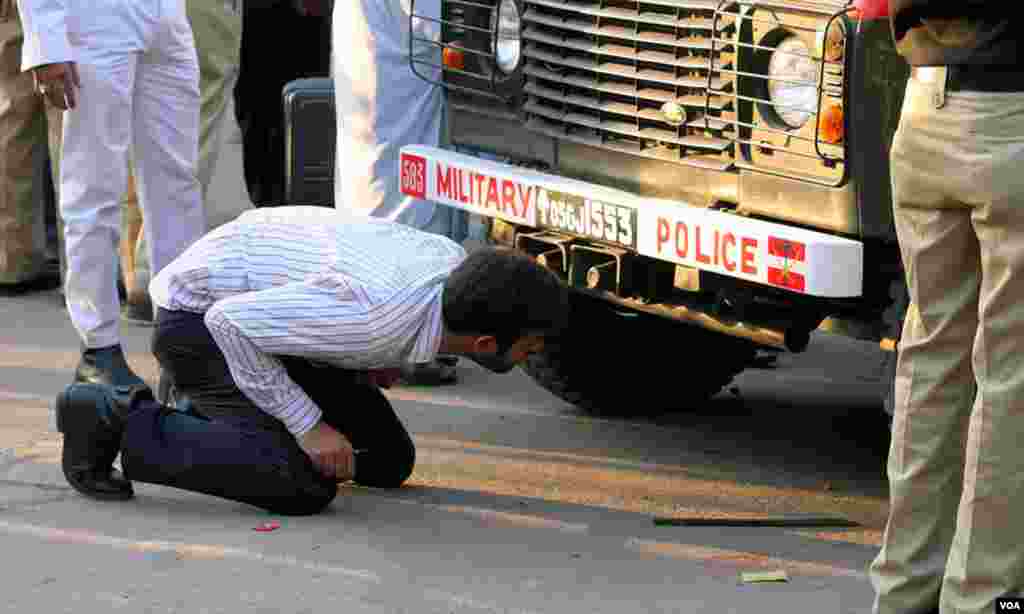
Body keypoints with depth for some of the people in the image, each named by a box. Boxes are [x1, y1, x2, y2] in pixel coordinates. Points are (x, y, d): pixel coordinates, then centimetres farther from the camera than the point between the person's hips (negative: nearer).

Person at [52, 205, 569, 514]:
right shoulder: (373, 317, -38)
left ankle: (206, 419, 19)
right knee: (304, 484, -23)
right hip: (199, 317, -8)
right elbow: (229, 322, -32)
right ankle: (114, 422, -9)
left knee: (387, 462, 5)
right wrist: (309, 425, -26)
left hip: (260, 295, 8)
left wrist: (384, 355, -4)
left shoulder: (452, 260, -13)